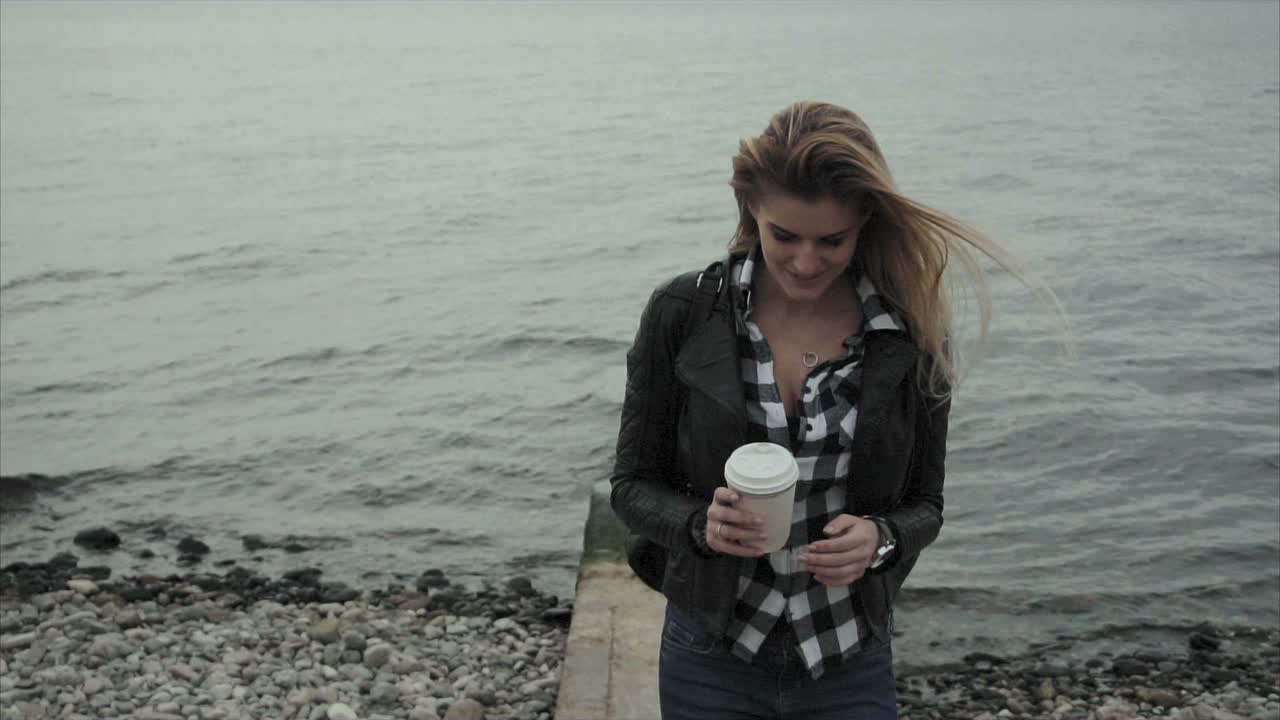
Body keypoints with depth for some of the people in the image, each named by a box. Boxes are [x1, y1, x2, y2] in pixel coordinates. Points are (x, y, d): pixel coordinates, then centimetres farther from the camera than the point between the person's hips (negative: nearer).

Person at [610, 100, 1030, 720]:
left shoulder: (912, 333, -7)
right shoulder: (682, 314, -9)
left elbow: (924, 504, 2)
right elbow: (632, 485, -3)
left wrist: (880, 540, -19)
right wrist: (701, 524, -22)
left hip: (851, 668, 1)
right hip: (710, 662, 0)